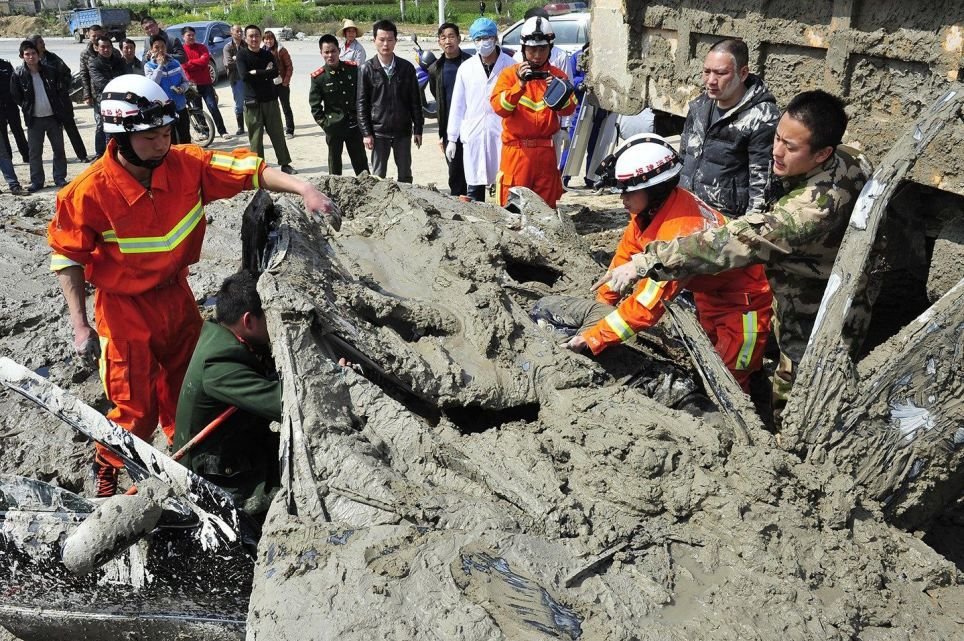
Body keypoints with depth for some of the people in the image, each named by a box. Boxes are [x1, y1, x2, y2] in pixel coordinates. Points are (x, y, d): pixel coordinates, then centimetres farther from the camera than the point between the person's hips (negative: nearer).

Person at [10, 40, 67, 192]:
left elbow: (57, 90, 11)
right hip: (34, 120, -1)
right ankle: (37, 181, 13)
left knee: (59, 149, 7)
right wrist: (28, 107, 0)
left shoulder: (48, 71, 0)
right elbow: (15, 97, 3)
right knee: (35, 152, 4)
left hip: (53, 117, 2)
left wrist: (60, 112, 7)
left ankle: (60, 178, 19)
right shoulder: (18, 75, -6)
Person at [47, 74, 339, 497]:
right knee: (136, 411, 4)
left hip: (176, 296, 4)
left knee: (189, 391, 20)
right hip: (126, 309, -4)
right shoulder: (88, 193, -23)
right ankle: (107, 482, 33)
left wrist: (304, 190, -32)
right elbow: (67, 258, -13)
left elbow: (246, 170, -16)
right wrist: (81, 326, -15)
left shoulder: (186, 164, -14)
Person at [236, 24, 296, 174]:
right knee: (255, 137, 0)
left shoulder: (268, 54, 8)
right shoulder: (242, 55, -1)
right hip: (252, 102, -3)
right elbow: (244, 75, -16)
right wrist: (265, 73, -10)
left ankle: (285, 163, 16)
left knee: (278, 134, 7)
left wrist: (256, 73, -13)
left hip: (270, 100, 3)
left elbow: (275, 72, -9)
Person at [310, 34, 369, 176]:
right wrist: (325, 124, -8)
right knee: (335, 164, 10)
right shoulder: (318, 77, -8)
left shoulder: (353, 68, -1)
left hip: (355, 125, 2)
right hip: (334, 128, -2)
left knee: (361, 164, 12)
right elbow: (315, 106, -3)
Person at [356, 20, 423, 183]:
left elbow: (415, 101, 5)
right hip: (379, 132, -1)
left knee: (405, 175, 10)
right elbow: (362, 103, -2)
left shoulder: (406, 68, 1)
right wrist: (366, 133, -7)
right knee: (378, 176, 5)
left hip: (403, 131, 2)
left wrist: (418, 129, 2)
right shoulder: (367, 70, -3)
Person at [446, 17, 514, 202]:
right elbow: (457, 104, 12)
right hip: (473, 135, 3)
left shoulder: (509, 65, -1)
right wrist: (451, 138, 11)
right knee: (474, 187, 6)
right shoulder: (466, 68, 9)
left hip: (502, 133, -3)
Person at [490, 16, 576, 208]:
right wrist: (520, 84, -24)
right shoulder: (510, 74, 1)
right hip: (516, 150, -2)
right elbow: (499, 107, -12)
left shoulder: (558, 75, 8)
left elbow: (569, 109, -4)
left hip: (546, 151, 3)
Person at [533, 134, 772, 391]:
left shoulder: (681, 232, -37)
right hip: (709, 296, 9)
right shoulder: (654, 207, -12)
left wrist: (593, 338, -34)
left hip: (741, 303, -9)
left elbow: (649, 302, -37)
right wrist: (601, 303, -2)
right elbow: (627, 255, -1)